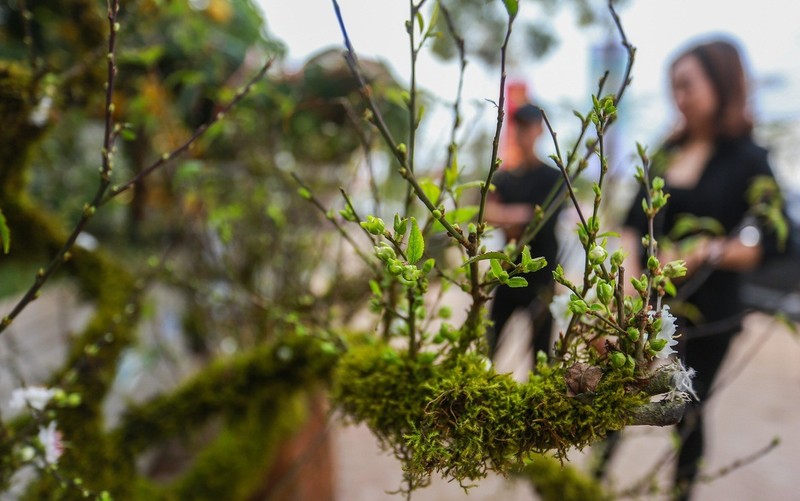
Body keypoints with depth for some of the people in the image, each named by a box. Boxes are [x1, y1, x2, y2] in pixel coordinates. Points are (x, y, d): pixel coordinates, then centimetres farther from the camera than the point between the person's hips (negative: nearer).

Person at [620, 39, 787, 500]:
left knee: (688, 411, 10)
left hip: (707, 313, -4)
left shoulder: (749, 159, -8)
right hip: (653, 299, 4)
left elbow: (767, 245, -12)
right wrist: (630, 280, -13)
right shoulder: (669, 152, 6)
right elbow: (635, 224, 2)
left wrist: (708, 252, -26)